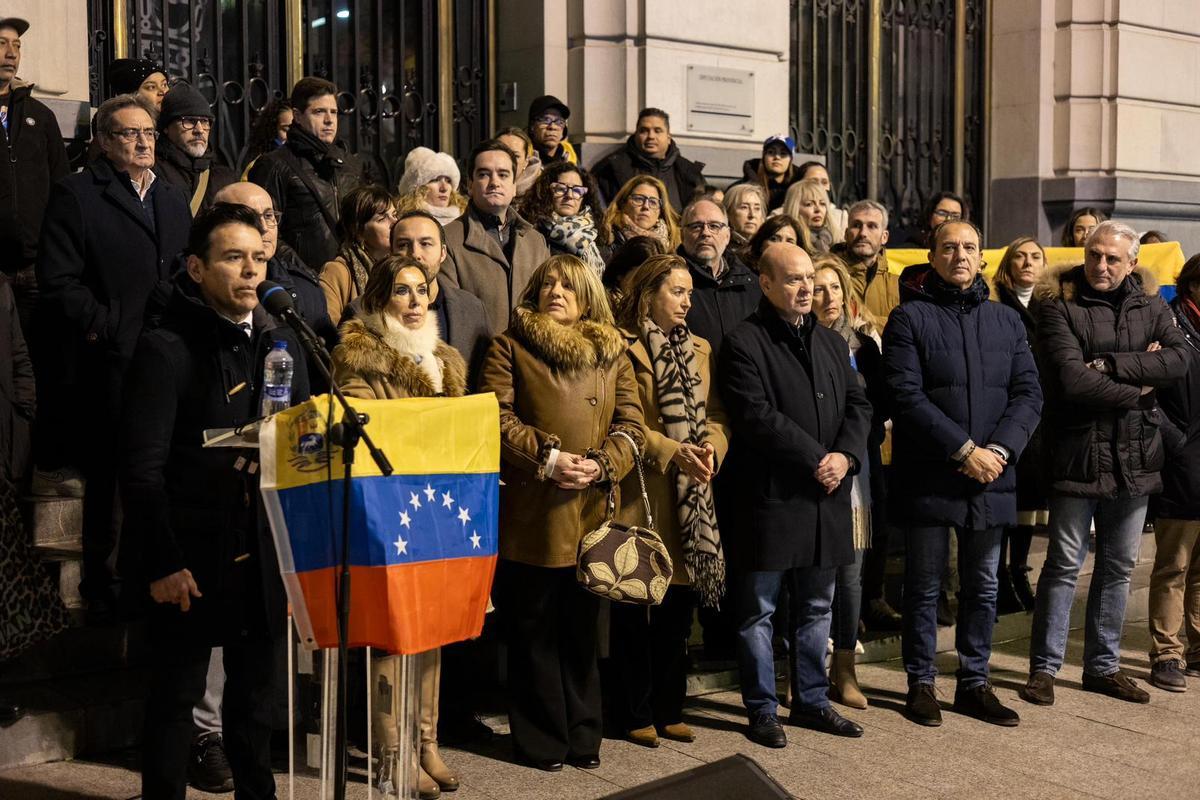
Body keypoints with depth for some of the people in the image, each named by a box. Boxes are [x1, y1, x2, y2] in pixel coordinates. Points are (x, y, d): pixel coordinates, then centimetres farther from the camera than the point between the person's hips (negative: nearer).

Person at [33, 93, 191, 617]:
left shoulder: (173, 199, 18)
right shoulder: (76, 195, -1)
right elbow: (58, 281, -8)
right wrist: (108, 329, -11)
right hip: (111, 363, -5)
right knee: (108, 476, 4)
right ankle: (102, 588, 18)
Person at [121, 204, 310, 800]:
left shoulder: (281, 344, 9)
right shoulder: (167, 349, -9)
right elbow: (141, 469, -13)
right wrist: (160, 564, -16)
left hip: (266, 554, 5)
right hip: (192, 558, -5)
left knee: (257, 693, 16)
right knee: (175, 696, 8)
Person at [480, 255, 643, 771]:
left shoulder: (613, 355, 14)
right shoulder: (510, 348, 5)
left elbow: (630, 424, 8)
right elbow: (496, 418, -5)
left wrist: (602, 464, -10)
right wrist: (547, 458, -15)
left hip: (592, 513, 3)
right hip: (530, 511, -3)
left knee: (581, 628, 10)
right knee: (534, 630, 4)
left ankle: (583, 736, 21)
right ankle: (542, 741, 15)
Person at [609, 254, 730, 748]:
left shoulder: (700, 350, 17)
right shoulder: (620, 347, -5)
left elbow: (716, 415, 10)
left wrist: (710, 450, -10)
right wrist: (670, 451, -20)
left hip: (689, 497, 6)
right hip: (639, 493, -6)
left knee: (678, 610, 10)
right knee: (634, 610, 1)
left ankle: (669, 710, 21)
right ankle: (637, 714, 12)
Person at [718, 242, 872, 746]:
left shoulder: (831, 343, 15)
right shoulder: (744, 344, -9)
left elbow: (858, 405, 10)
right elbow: (756, 416, -18)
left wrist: (845, 455, -8)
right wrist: (815, 459, -16)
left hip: (826, 497, 7)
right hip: (769, 497, -7)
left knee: (815, 608, 16)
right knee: (758, 610, 3)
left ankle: (811, 700, 28)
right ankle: (762, 709, 13)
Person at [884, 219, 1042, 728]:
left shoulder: (1006, 321, 11)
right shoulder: (909, 318, -3)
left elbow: (1028, 394, 4)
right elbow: (906, 396, -12)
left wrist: (999, 448, -12)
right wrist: (964, 449, -17)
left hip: (991, 477, 4)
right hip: (929, 478, -4)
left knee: (983, 587, 12)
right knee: (924, 586, 6)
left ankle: (974, 683, 23)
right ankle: (921, 683, 17)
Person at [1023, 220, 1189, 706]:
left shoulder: (1150, 307, 8)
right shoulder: (1060, 306, -5)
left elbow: (1178, 359, -9)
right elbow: (1071, 380, -18)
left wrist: (1110, 364, -18)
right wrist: (1136, 390, -9)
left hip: (1135, 458, 5)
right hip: (1078, 455, -5)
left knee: (1119, 566, 12)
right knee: (1064, 565, 1)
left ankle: (1103, 665, 24)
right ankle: (1044, 667, 11)